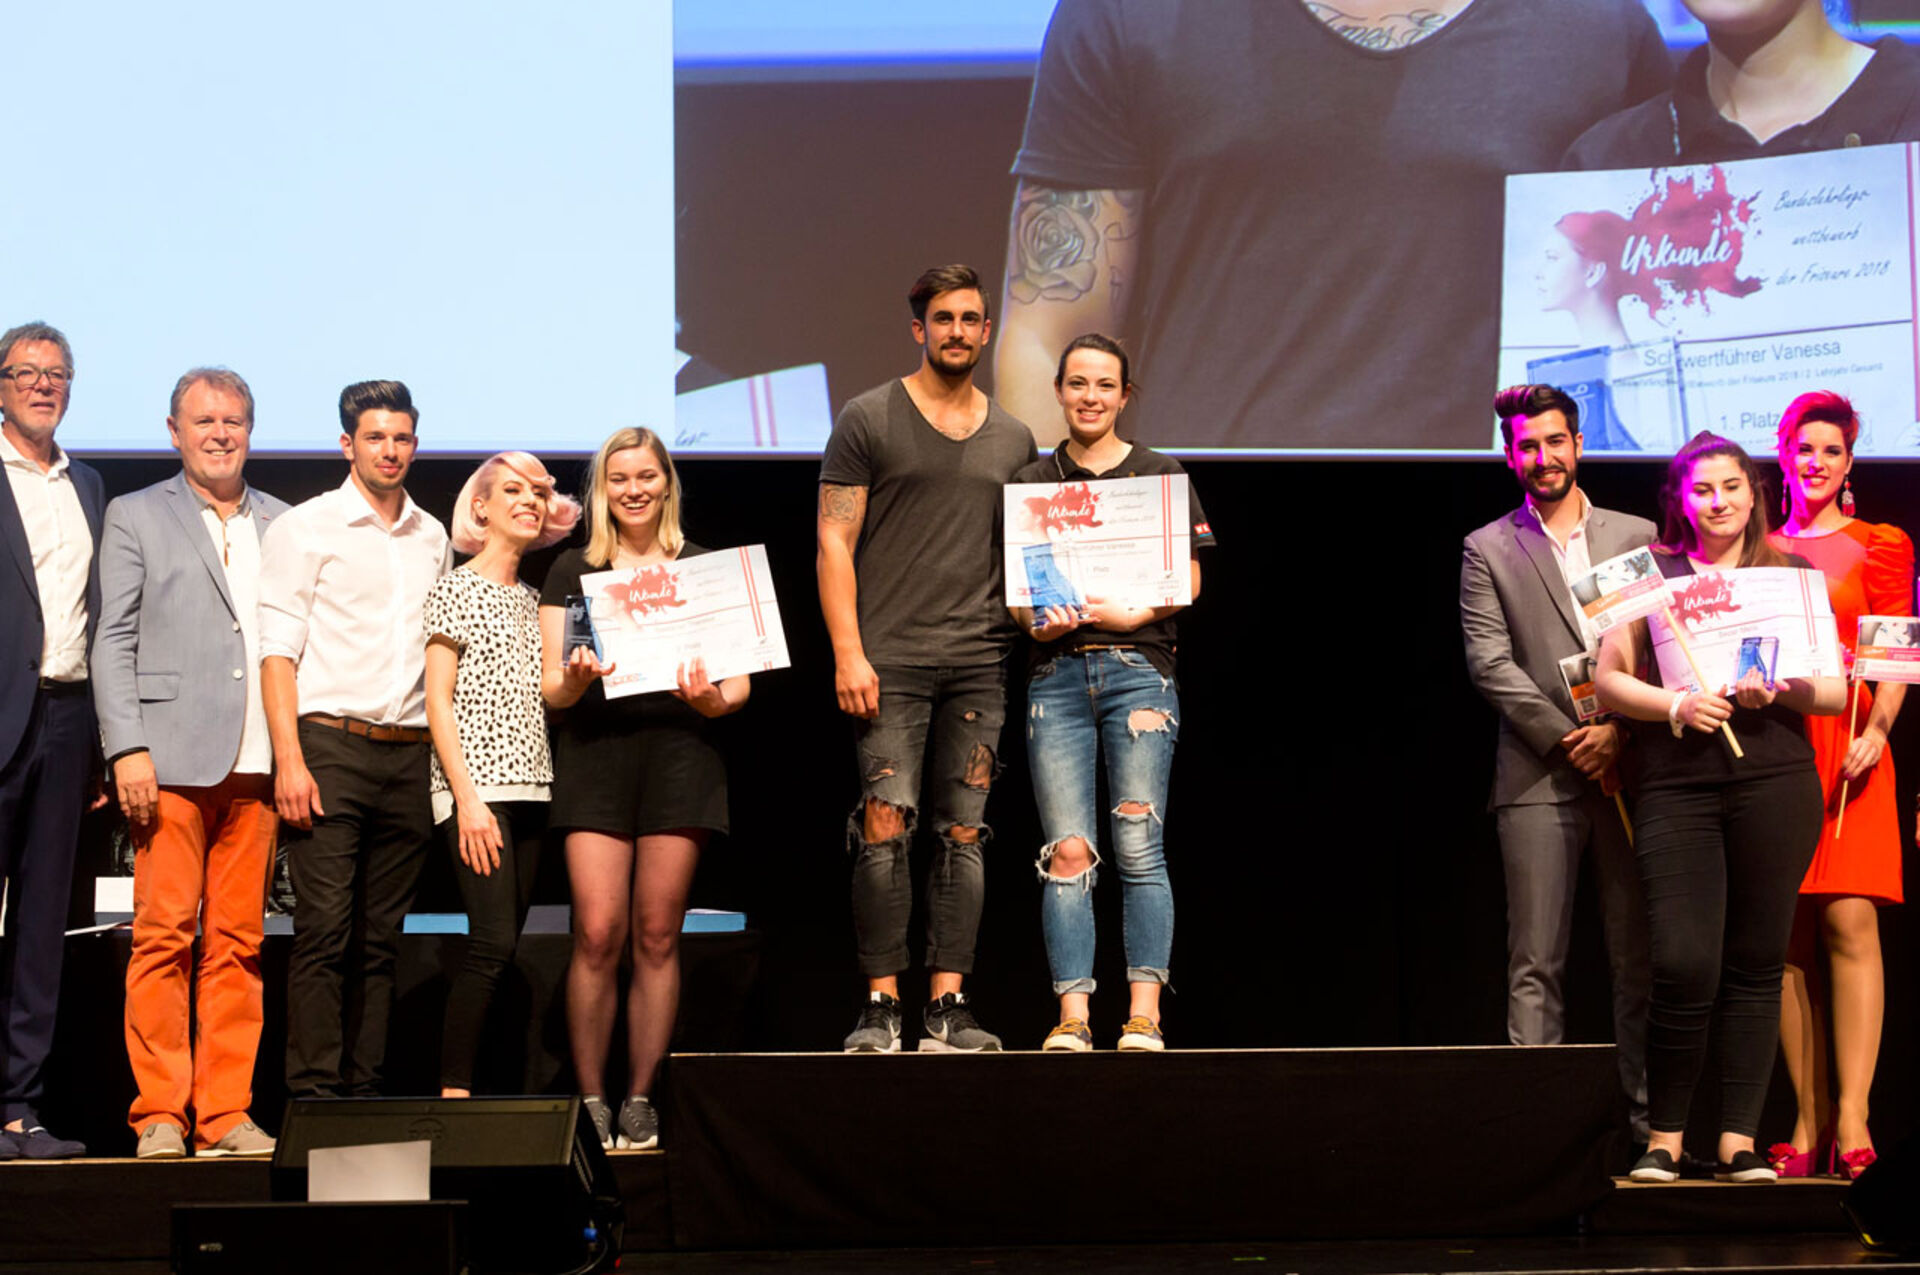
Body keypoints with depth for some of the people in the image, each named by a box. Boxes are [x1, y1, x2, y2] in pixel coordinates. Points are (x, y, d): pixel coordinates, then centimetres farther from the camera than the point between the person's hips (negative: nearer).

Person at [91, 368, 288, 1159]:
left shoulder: (281, 525, 18)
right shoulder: (135, 517, 10)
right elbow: (113, 641, 3)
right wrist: (127, 750, -8)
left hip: (257, 767, 3)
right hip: (172, 763, -3)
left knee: (239, 943, 2)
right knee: (164, 936, -6)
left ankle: (225, 1114, 6)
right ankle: (159, 1114, -1)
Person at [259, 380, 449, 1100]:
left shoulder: (433, 539, 16)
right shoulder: (306, 528, 2)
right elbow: (277, 650, -4)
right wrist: (289, 759, -13)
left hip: (410, 756, 5)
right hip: (331, 746, -5)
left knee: (382, 936, 5)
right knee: (324, 929, -10)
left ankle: (365, 1090, 8)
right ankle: (314, 1092, -9)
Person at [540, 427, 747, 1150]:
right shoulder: (573, 572, 13)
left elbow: (738, 680, 10)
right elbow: (550, 687, 9)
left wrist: (713, 699, -12)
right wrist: (575, 679, -14)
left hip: (679, 747, 1)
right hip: (596, 751, 0)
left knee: (657, 935, -1)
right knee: (598, 933, -10)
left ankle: (641, 1099, 6)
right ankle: (590, 1098, -2)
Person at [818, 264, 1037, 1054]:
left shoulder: (1012, 440, 16)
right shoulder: (868, 419, 3)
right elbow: (835, 541, -1)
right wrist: (848, 652, -9)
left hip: (979, 662, 4)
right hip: (889, 659, -4)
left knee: (963, 831, 1)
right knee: (886, 825, -10)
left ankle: (948, 1006, 3)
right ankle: (880, 1004, -5)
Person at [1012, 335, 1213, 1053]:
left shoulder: (1161, 476, 11)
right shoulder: (1030, 482, 15)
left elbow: (1189, 580, 6)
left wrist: (1134, 613, -12)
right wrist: (1037, 618, -9)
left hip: (1138, 667, -1)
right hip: (1057, 675, 1)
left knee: (1139, 849, -7)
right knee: (1068, 853, -5)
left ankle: (1144, 1015, -5)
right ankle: (1071, 1018, -4)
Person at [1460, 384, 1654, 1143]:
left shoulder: (1637, 536, 13)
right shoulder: (1488, 551, 9)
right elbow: (1490, 663, -1)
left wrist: (1617, 729, -7)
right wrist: (1567, 740, -8)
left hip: (1628, 767, 2)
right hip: (1539, 778, -1)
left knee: (1641, 958, 2)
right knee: (1536, 964, -4)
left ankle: (1651, 1120, 7)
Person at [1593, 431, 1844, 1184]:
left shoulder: (1793, 577, 15)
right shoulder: (1652, 576, 13)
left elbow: (1836, 692, 10)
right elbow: (1609, 678, 7)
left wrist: (1779, 689, -10)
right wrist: (1675, 705, -10)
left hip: (1773, 780, 1)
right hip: (1675, 784, -1)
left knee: (1756, 964, 1)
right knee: (1684, 966, -10)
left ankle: (1739, 1142, 7)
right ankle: (1664, 1139, 2)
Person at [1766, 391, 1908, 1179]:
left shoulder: (1880, 546, 10)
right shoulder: (1760, 553, 17)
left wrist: (1876, 731, -14)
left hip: (1847, 746, -2)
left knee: (1849, 920, -13)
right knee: (1789, 933, -1)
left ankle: (1851, 1116, -15)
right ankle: (1807, 1118, 2)